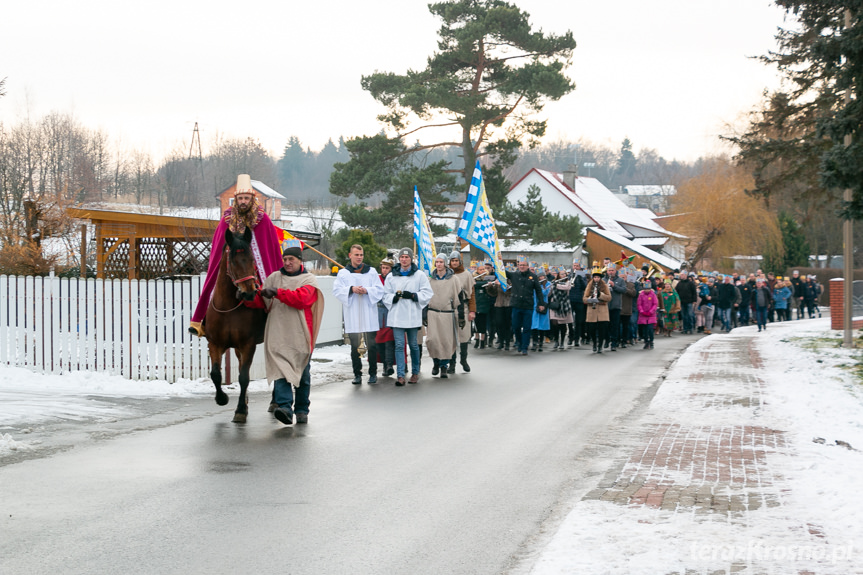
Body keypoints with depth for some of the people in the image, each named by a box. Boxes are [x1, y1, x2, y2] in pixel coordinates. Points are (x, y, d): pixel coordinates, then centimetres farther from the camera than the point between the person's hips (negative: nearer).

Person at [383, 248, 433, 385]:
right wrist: (394, 297, -11)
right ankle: (400, 375, -7)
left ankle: (415, 372, 20)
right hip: (397, 316, 1)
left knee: (413, 345, 7)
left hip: (413, 316, -1)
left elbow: (427, 293, 0)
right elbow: (385, 295, 10)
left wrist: (413, 295, -13)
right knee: (399, 345, -5)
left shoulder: (420, 276, 4)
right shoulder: (391, 276, 10)